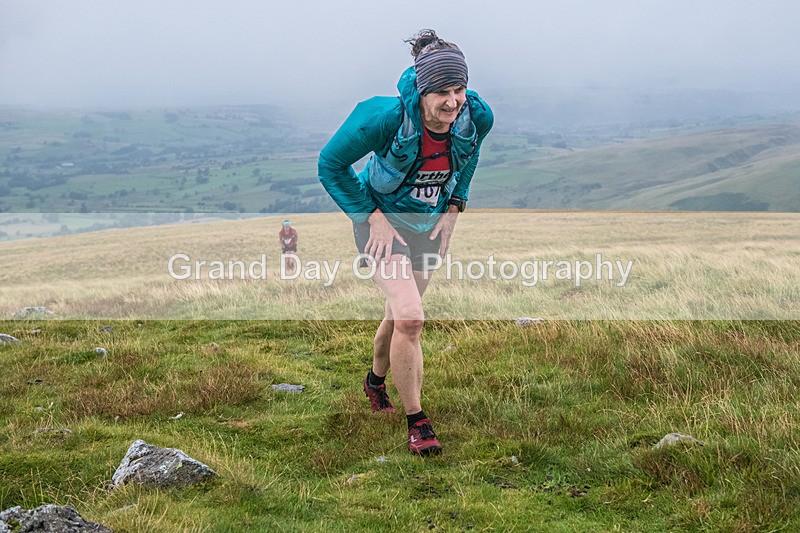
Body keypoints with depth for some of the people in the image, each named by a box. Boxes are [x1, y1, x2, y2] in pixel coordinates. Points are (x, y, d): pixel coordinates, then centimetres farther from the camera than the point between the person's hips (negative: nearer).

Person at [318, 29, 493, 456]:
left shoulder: (476, 118, -18)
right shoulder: (387, 117, -31)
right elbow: (331, 164, -16)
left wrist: (454, 207, 2)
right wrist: (372, 217, -17)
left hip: (431, 222, 5)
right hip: (384, 219, -5)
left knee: (401, 314, 17)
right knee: (410, 318, -18)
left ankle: (376, 379, 48)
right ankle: (416, 421, -3)